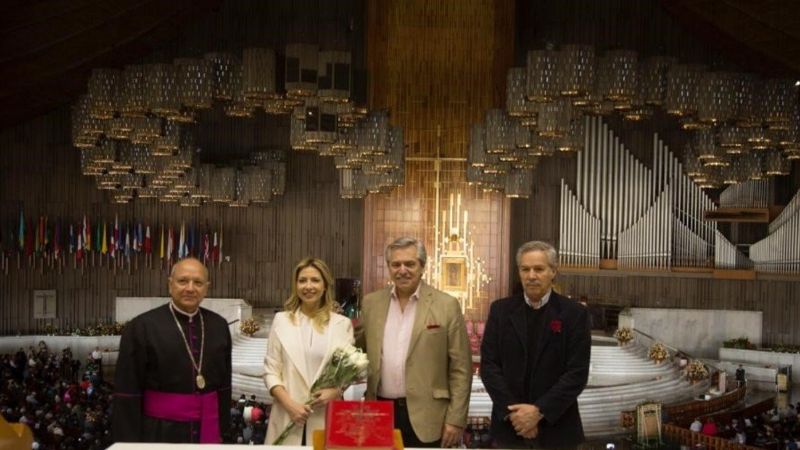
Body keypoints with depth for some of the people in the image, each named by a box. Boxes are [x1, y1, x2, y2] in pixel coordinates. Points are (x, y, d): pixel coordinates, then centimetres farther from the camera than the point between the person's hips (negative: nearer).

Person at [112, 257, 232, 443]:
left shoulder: (219, 326, 5)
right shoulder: (141, 327, -8)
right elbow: (128, 392, -7)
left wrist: (222, 429, 10)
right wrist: (129, 441, -8)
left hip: (208, 431, 4)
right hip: (159, 433, -3)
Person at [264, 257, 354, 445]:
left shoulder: (342, 323, 3)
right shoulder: (281, 320, 5)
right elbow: (271, 371, 3)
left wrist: (335, 391, -13)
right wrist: (289, 404, -10)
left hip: (327, 418, 0)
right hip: (288, 417, 1)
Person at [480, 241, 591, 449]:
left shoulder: (574, 313, -3)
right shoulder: (500, 310, 3)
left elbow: (577, 373, -8)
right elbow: (489, 364, -1)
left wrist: (539, 411, -15)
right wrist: (512, 412, -11)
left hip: (556, 427, -1)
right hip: (509, 424, 2)